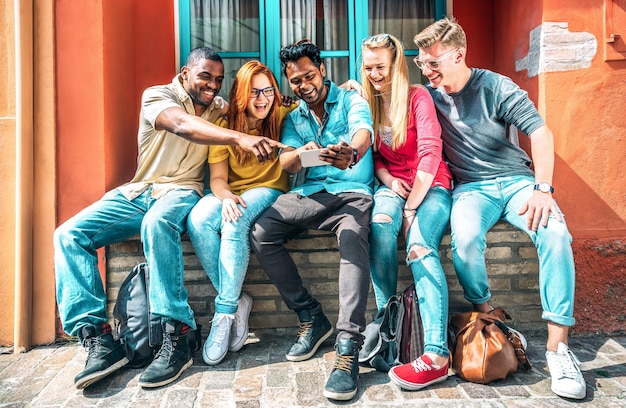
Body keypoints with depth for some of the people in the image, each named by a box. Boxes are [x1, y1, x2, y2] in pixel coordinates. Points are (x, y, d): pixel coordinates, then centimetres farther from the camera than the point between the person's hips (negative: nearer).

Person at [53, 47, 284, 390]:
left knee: (157, 222, -37)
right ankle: (99, 340, -20)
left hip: (182, 191, -1)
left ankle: (176, 338, -35)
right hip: (138, 191, 2)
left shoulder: (220, 107, 10)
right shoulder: (157, 96, -5)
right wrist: (239, 138, -43)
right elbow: (183, 125, -27)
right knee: (69, 234, -18)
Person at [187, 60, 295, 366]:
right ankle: (237, 302, -20)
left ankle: (225, 312, -25)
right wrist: (225, 196, -26)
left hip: (268, 190, -2)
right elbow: (217, 178, -5)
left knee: (235, 223, -35)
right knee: (198, 219, -30)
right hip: (230, 192, 3)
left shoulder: (282, 116, 1)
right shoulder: (224, 126, 1)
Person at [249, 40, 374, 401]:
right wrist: (301, 153, -23)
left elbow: (363, 132, -16)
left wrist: (352, 153, -42)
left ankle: (348, 348, -35)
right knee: (261, 233, -19)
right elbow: (287, 164, 4)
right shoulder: (293, 118, 19)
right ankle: (311, 318, -7)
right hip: (307, 194, 4)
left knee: (354, 237, -36)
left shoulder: (351, 101, 7)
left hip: (351, 193, -4)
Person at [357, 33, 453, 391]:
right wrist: (387, 180, -8)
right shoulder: (369, 103, 12)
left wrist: (412, 206, -19)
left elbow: (430, 151, -13)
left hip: (431, 186, -3)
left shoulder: (417, 96, -3)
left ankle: (437, 354, -36)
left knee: (420, 246, -31)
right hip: (392, 185, 3)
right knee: (379, 228, -32)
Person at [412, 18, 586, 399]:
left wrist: (543, 188, -21)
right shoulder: (431, 97, 5)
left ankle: (558, 345, -20)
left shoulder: (496, 86, -5)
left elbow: (541, 132, -10)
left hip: (516, 179, 0)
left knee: (555, 233, -29)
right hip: (471, 188, 1)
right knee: (465, 237, -34)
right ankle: (485, 314, -8)